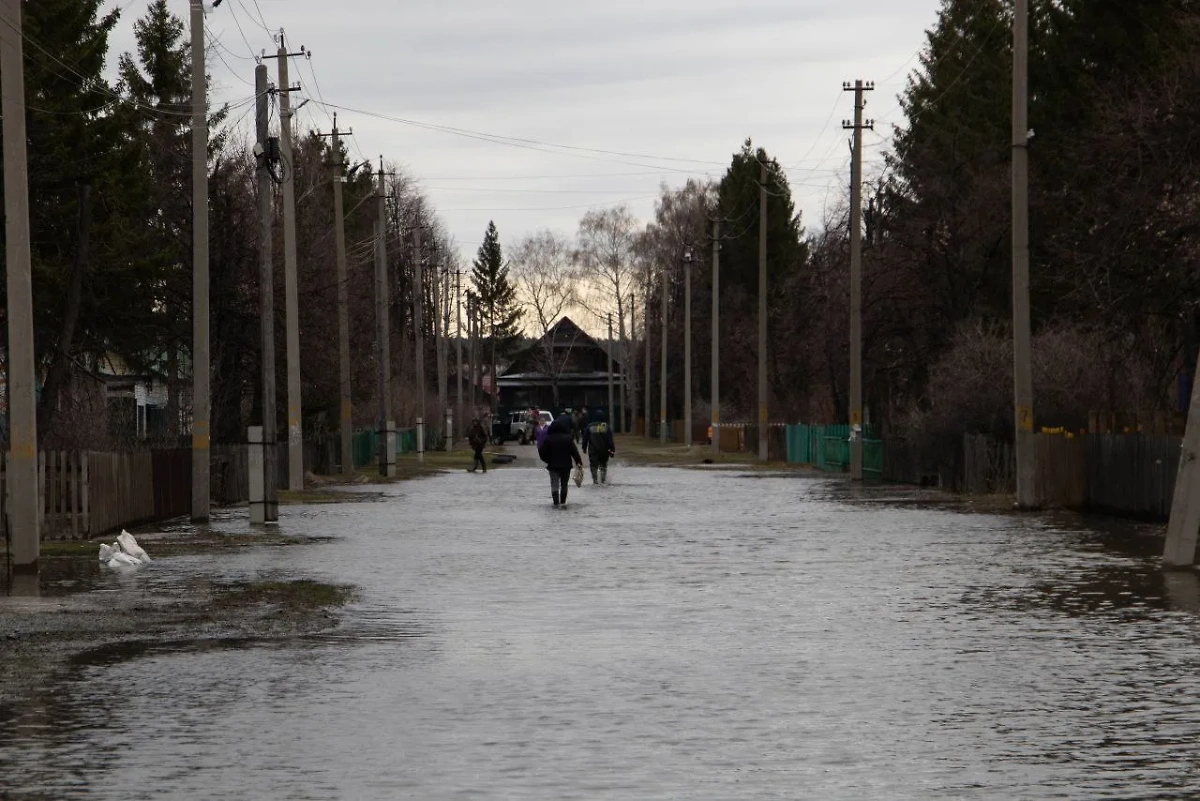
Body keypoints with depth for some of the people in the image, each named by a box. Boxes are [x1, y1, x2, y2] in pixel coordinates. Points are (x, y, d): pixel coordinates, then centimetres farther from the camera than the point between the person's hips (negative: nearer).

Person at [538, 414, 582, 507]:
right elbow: (574, 451, -10)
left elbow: (542, 451, -3)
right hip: (566, 465, 0)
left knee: (554, 484, 5)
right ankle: (563, 502, 12)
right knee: (564, 484, 12)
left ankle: (556, 502, -4)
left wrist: (547, 460, 13)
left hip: (553, 465, 0)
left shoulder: (548, 439, -6)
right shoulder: (568, 438, -10)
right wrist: (579, 461, 0)